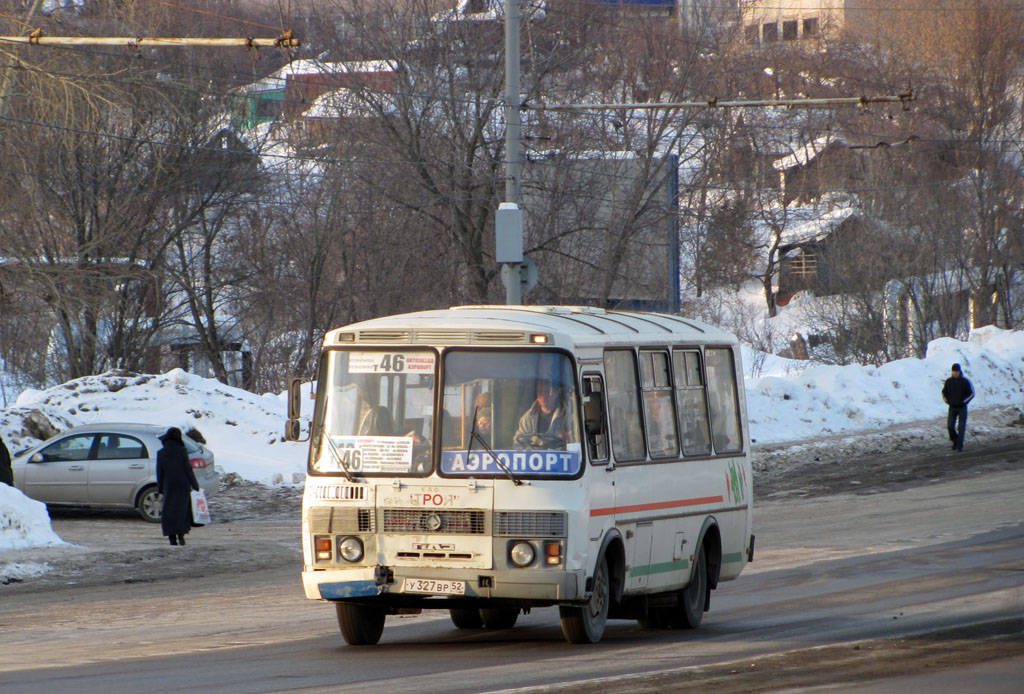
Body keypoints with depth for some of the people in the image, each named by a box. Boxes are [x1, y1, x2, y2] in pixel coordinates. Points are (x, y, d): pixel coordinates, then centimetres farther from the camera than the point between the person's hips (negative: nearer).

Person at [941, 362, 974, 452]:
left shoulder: (965, 381, -6)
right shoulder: (948, 381, 1)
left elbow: (972, 393, 0)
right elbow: (944, 392, 15)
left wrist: (964, 402, -9)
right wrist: (947, 401, 0)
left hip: (962, 407, -2)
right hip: (952, 407, 2)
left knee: (961, 427, -3)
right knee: (950, 426, -4)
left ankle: (960, 445, 2)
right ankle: (955, 441, 19)